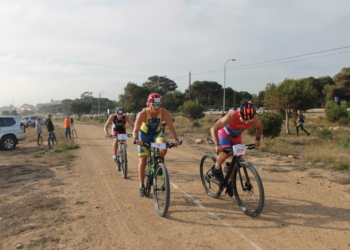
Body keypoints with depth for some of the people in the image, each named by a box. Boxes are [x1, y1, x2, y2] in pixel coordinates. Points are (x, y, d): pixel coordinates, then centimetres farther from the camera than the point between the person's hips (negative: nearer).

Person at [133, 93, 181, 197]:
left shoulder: (164, 113, -25)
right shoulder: (143, 114, -30)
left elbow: (171, 127, -22)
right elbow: (136, 129, -36)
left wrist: (176, 139, -39)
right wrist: (136, 139, -57)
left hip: (156, 133, 1)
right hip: (144, 134, -1)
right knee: (142, 161, -5)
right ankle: (142, 186, 10)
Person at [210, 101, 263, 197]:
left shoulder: (253, 119, -26)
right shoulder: (231, 117, -40)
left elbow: (260, 127, -1)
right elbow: (214, 128, -37)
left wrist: (257, 139, -16)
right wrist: (217, 144, -47)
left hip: (236, 136, 4)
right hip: (224, 133, -4)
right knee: (227, 152, -33)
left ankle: (230, 182, 18)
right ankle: (216, 168, -5)